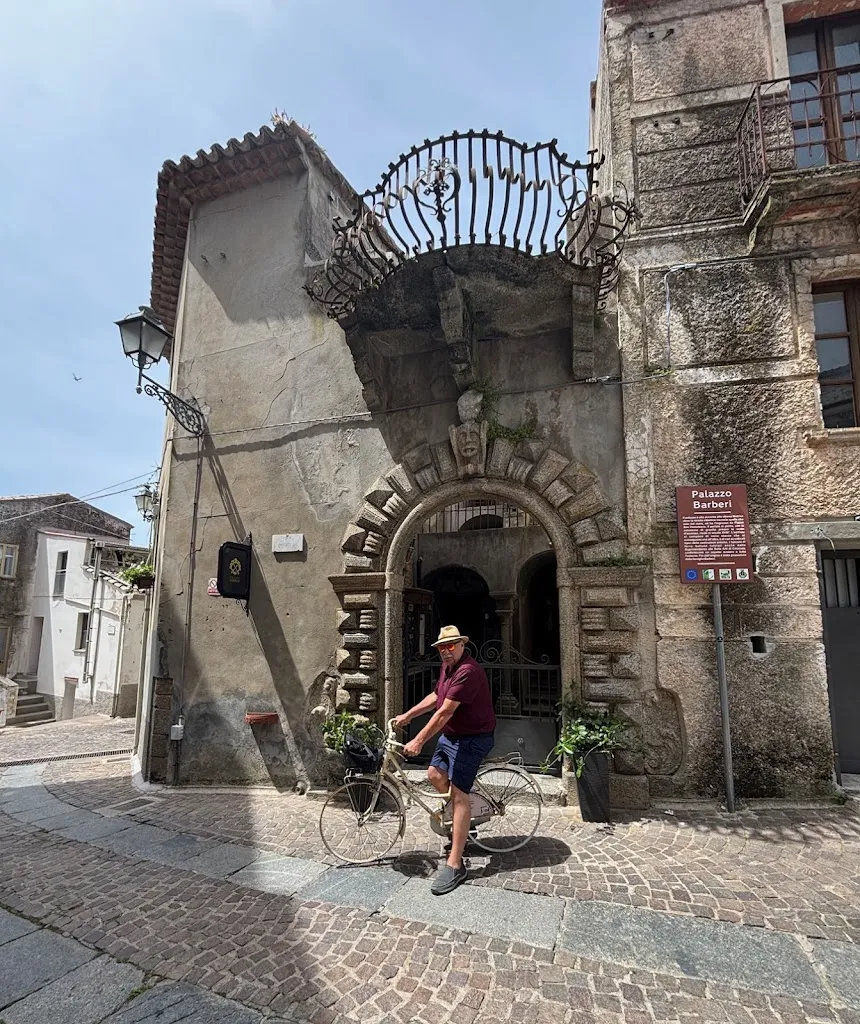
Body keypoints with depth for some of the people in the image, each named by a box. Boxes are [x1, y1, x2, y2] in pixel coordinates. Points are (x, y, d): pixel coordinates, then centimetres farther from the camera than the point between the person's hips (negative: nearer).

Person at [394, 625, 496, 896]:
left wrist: (418, 741, -26)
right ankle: (462, 825, 33)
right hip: (450, 734, 10)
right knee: (435, 775, 10)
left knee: (458, 793, -10)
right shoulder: (447, 666, 5)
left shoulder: (468, 671, -28)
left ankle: (454, 865, -4)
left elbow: (444, 712, -29)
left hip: (472, 738, -10)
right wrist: (407, 715, 17)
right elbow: (436, 696, 19)